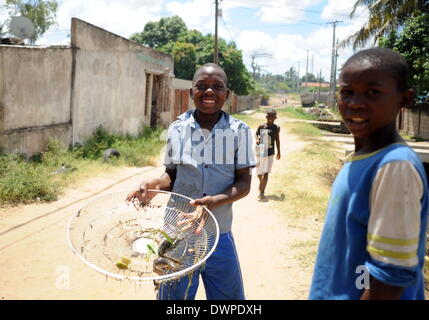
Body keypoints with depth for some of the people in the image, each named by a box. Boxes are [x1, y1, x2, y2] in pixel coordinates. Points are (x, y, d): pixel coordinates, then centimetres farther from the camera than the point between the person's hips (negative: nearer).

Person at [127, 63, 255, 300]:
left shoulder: (239, 131, -5)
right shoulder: (177, 128, -1)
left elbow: (244, 183, -6)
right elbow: (172, 175, 8)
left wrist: (216, 200, -24)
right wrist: (155, 185, -14)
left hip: (219, 235, 0)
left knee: (229, 296, 13)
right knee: (172, 295, 15)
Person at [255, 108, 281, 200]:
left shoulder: (276, 128, -1)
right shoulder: (261, 126, -4)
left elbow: (277, 140, 11)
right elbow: (257, 133, 12)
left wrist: (278, 152, 16)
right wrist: (257, 139, -11)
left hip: (270, 152, 0)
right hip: (261, 152, 1)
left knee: (266, 172, -7)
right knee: (259, 172, 11)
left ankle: (262, 192, -4)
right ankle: (261, 183, 43)